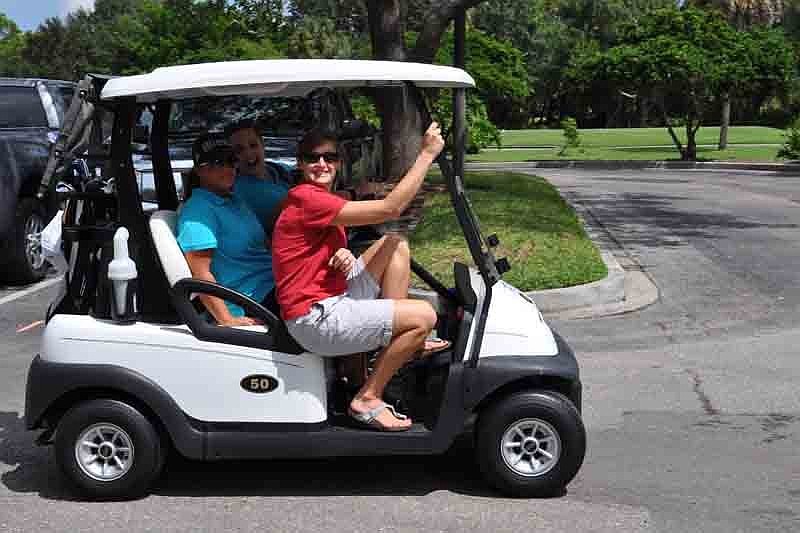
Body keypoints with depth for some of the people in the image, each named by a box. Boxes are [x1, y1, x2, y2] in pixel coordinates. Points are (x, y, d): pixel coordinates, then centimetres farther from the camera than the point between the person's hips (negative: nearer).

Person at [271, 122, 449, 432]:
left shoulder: (320, 198, 15)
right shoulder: (305, 198, -19)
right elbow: (390, 208, -20)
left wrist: (344, 255, -11)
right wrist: (427, 153, -14)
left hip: (335, 299, 10)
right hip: (315, 321, -10)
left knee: (395, 243, 10)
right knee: (424, 316, -14)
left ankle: (403, 343, 11)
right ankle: (367, 398, -4)